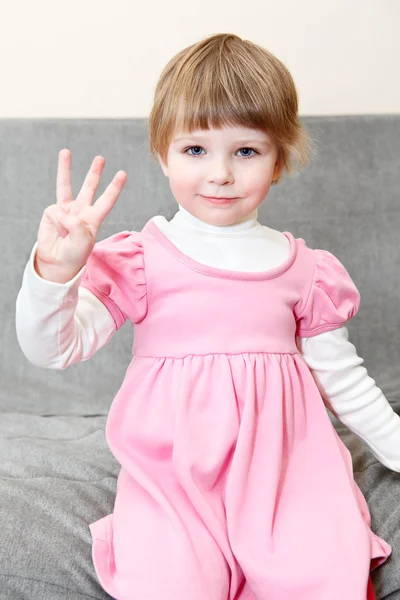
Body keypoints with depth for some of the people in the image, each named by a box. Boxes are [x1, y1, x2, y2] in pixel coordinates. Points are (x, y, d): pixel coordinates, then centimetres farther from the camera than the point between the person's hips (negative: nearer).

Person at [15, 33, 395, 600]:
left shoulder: (305, 269, 5)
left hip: (283, 465, 2)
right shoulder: (140, 258, -3)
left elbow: (342, 378, 15)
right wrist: (54, 269, -26)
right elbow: (54, 348, -9)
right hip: (171, 473, -2)